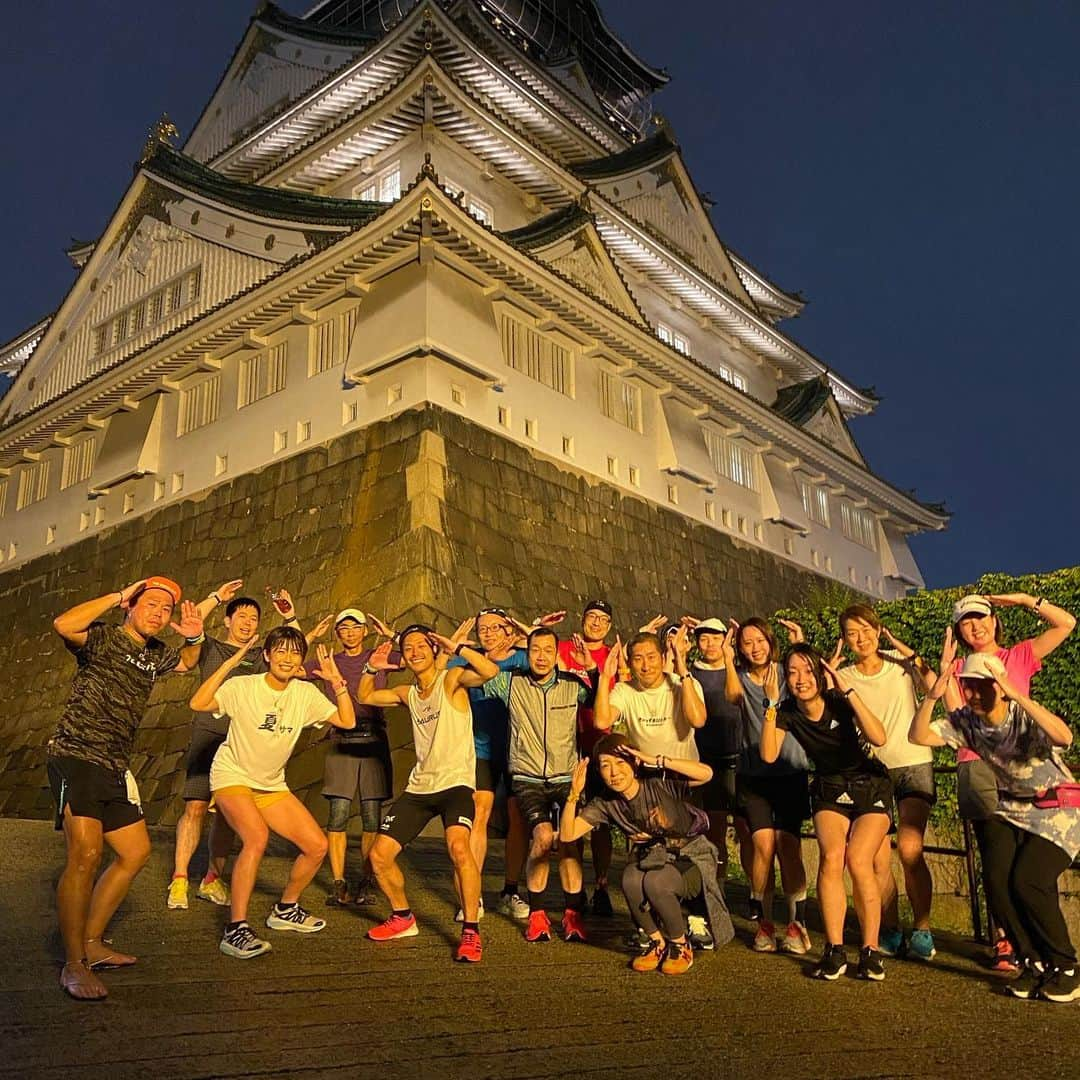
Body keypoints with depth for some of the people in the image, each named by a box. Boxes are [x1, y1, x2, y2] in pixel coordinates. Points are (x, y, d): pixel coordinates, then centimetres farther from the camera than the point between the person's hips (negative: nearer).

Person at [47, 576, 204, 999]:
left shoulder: (156, 653, 14)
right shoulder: (103, 638, -6)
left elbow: (187, 662, 35)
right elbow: (63, 624, -27)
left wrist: (194, 638, 11)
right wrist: (118, 596, -19)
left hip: (116, 769, 9)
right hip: (75, 756, -9)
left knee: (135, 852, 11)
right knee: (86, 854, -20)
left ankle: (92, 943, 23)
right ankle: (73, 965, -10)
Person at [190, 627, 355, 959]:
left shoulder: (305, 693, -5)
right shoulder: (243, 687, -16)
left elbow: (347, 721, -7)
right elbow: (198, 703, -31)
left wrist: (337, 681, -16)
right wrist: (229, 664, -32)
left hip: (272, 785, 6)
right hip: (233, 778, -6)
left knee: (317, 847, 0)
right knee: (257, 836, -33)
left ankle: (285, 910, 25)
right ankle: (235, 930, -24)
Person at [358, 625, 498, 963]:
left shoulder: (451, 679, -6)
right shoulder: (407, 694, 13)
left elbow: (491, 670, -25)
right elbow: (365, 697, 25)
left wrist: (456, 646, -22)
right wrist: (372, 668, 8)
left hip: (455, 783, -7)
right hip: (419, 786, 7)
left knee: (458, 846, -32)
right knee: (379, 855, 4)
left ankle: (471, 932, -21)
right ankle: (403, 918, 27)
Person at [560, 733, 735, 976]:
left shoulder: (660, 783, -19)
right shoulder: (606, 803, -5)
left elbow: (706, 773, -34)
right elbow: (566, 835, -10)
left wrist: (657, 761, -36)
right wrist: (574, 794, -24)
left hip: (691, 857, -4)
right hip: (650, 859, 4)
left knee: (655, 882, -33)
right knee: (630, 880, -30)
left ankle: (680, 946, -5)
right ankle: (657, 943, -2)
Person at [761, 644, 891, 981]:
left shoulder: (841, 702, -19)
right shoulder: (788, 712, -8)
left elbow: (878, 737, -35)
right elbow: (769, 754, -22)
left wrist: (849, 691, -37)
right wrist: (771, 705, -26)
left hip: (870, 788, -2)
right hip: (829, 790, 3)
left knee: (858, 860, -21)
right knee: (831, 856, -21)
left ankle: (870, 950, -6)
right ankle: (835, 951, -12)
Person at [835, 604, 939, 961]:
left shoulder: (901, 663, 2)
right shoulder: (843, 677, 4)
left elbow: (935, 687, -13)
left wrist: (905, 648, -10)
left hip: (913, 764, -1)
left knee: (909, 850, -15)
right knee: (878, 858, -4)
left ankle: (922, 930, 1)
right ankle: (890, 930, 14)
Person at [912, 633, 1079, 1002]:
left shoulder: (1025, 716, -23)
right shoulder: (966, 720, -8)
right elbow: (919, 736, -14)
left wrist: (1017, 695, -47)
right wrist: (933, 695, -28)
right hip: (1009, 810, 5)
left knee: (1028, 882, -22)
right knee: (996, 879, -17)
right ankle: (1034, 963, 4)